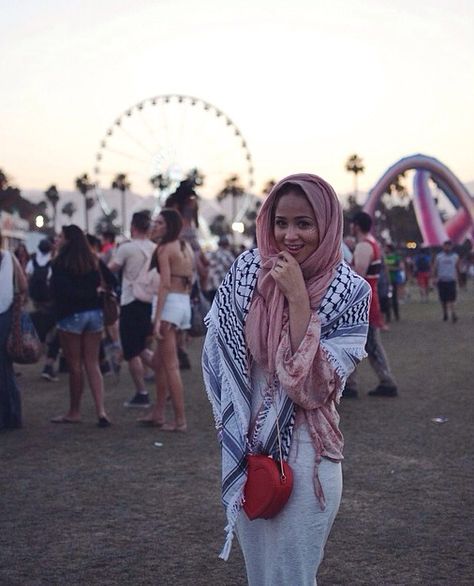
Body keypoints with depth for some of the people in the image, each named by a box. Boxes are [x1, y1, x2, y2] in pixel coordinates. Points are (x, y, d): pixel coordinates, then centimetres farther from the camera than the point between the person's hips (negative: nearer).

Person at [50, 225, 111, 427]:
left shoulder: (60, 263, -9)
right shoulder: (93, 261, 8)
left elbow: (59, 290, -15)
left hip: (71, 315, -5)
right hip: (95, 314, 5)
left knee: (74, 365, 4)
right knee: (92, 364, 8)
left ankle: (74, 412, 14)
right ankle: (101, 410, -1)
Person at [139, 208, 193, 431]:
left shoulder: (164, 248, -10)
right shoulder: (186, 247, 15)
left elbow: (165, 284, -17)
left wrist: (157, 318, -19)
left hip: (170, 303, -9)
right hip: (185, 303, 9)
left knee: (171, 365, -5)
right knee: (159, 361, 17)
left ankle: (180, 420, -4)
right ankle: (158, 414, 21)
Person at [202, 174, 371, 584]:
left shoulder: (349, 292, -12)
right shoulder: (247, 269, -4)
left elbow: (312, 385, -20)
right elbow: (218, 350, 6)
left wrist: (297, 298, -25)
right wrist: (235, 422, 1)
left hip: (304, 450, -3)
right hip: (246, 444, 3)